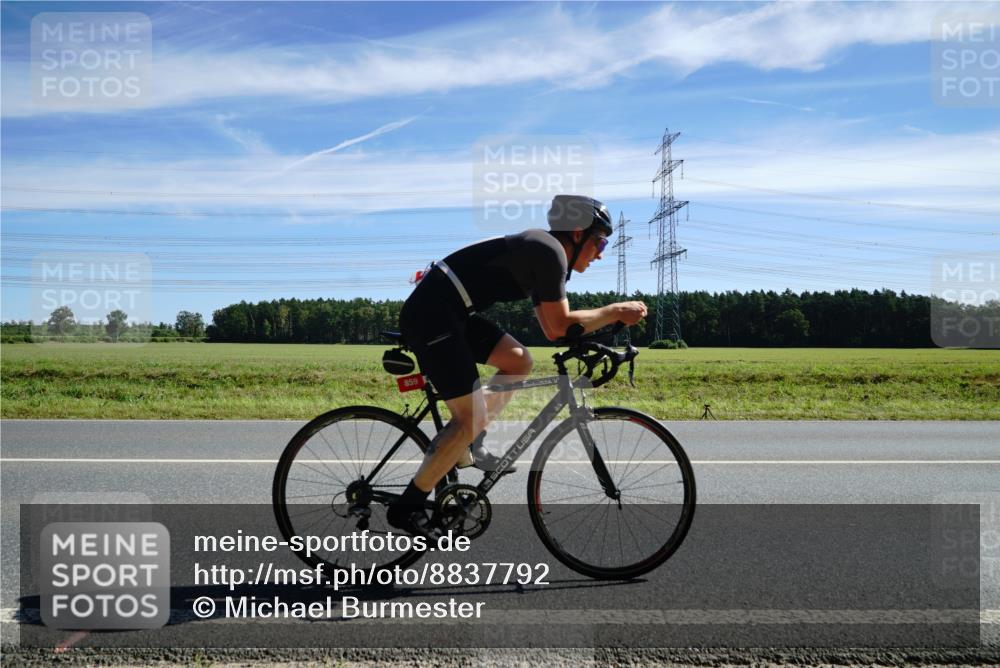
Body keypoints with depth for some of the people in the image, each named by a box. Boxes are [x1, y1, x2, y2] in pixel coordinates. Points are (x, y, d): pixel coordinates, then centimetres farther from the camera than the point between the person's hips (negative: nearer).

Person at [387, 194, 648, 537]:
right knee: (472, 418, -7)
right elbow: (560, 325, -13)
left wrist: (607, 318, 13)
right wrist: (616, 311, -4)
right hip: (430, 316, -10)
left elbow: (551, 329, 21)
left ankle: (464, 446, 16)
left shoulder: (541, 252, 19)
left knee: (519, 361, 13)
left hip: (448, 314, 10)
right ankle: (406, 507, 4)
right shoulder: (550, 251, -10)